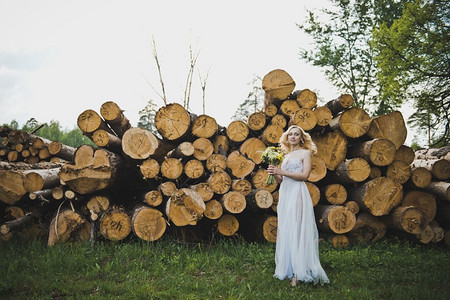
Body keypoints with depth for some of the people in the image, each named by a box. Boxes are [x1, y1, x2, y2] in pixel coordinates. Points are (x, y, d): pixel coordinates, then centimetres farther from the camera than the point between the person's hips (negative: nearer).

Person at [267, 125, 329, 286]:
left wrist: (282, 172, -14)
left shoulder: (305, 153, 3)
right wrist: (274, 173, -2)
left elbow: (304, 175, -10)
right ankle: (287, 269, 7)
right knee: (285, 231, 3)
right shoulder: (285, 156, 20)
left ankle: (298, 273, -10)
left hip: (298, 194, -6)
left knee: (297, 230, -10)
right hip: (285, 195, 6)